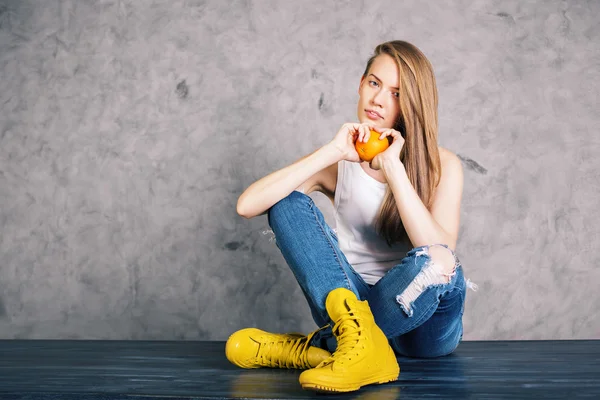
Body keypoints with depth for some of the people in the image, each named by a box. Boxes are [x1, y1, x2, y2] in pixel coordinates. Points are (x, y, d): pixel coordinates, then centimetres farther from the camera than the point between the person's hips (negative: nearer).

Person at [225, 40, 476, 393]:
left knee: (435, 263, -36)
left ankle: (317, 346, -20)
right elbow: (247, 205, -12)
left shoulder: (443, 165, -2)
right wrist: (332, 152, -17)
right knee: (287, 200, -15)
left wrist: (393, 167, -20)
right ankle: (359, 336, -32)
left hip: (422, 317, -1)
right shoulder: (340, 164, 3)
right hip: (352, 302, 2)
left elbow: (440, 256, -20)